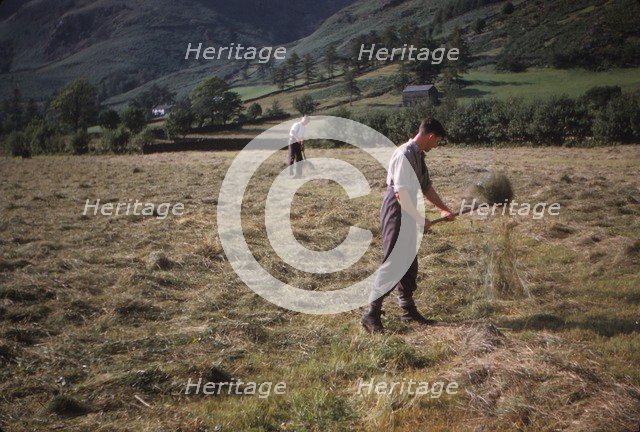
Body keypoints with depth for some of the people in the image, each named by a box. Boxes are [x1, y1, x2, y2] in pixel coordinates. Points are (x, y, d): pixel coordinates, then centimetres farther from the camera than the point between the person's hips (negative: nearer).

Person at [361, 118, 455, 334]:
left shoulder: (418, 155, 11)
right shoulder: (404, 155, -20)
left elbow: (426, 186, 21)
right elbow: (401, 194, -24)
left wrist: (444, 209, 17)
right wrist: (421, 221, -17)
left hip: (408, 214, 10)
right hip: (396, 213, -10)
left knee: (409, 263, 15)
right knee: (393, 264, -9)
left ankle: (408, 311, 27)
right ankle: (371, 314, -2)